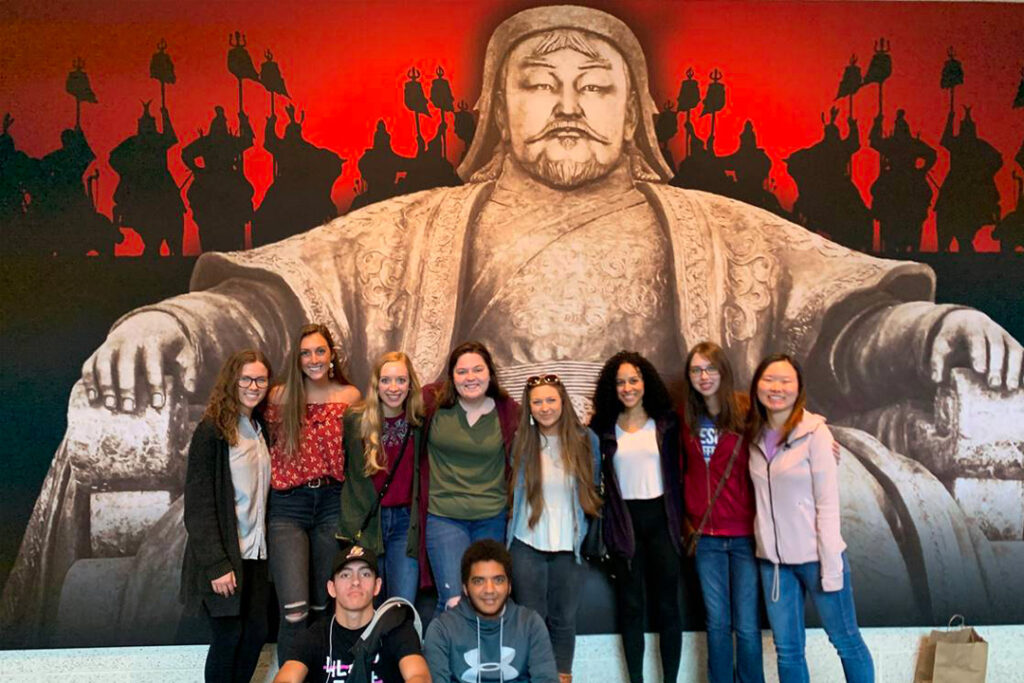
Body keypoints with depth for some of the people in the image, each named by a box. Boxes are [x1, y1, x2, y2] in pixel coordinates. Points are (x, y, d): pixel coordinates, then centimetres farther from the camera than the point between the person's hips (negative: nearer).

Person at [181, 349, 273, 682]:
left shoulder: (261, 428, 11)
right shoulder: (212, 430, -10)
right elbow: (198, 503, -13)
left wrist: (269, 546, 3)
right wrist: (216, 564, -19)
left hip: (256, 552, 6)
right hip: (224, 554, -6)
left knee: (256, 633, 7)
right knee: (227, 637, 1)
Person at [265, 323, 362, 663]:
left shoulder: (350, 396, 4)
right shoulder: (280, 396, 2)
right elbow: (267, 448, 10)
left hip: (332, 503, 1)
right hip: (288, 506, -1)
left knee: (324, 607, 10)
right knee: (294, 612, -12)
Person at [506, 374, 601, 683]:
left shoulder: (586, 440, -2)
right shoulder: (520, 441, -2)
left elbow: (593, 491, 10)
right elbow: (513, 491, 9)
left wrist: (590, 536, 12)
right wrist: (509, 531, 8)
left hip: (569, 547, 0)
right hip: (528, 545, 0)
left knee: (564, 619, 10)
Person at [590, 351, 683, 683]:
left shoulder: (666, 422, 2)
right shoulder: (603, 427, 1)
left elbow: (678, 472, 2)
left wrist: (682, 518, -3)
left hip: (660, 517, 0)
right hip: (623, 520, 0)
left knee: (667, 604, 5)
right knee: (631, 605, 7)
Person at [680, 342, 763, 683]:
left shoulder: (746, 412, -7)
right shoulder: (685, 418, 4)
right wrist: (686, 517, 6)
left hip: (745, 533, -3)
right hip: (706, 537, 3)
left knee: (746, 626, 2)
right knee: (717, 623, 11)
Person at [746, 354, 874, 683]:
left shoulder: (814, 431, -11)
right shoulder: (755, 435, 4)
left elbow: (828, 503, -12)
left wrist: (831, 566, -14)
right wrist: (766, 547, 1)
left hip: (816, 556, -4)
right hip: (773, 559, 5)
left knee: (845, 640, 10)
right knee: (787, 651, 12)